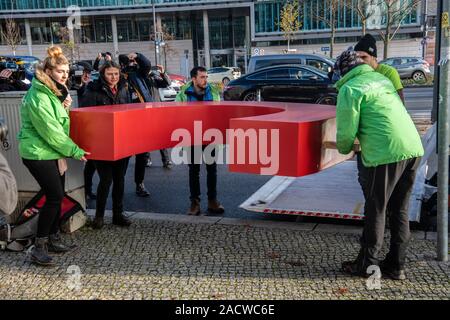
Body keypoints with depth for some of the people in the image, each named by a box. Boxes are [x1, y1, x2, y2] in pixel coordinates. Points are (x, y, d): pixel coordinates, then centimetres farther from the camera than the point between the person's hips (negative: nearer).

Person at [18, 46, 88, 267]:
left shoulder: (55, 91, 12)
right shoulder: (38, 96, -20)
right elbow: (51, 131, -21)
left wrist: (65, 107, -1)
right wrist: (75, 151, -15)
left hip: (53, 152, 10)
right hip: (38, 154, -9)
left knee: (57, 196, 11)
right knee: (54, 196, -11)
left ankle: (53, 239, 23)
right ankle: (39, 247, -1)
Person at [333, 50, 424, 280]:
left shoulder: (349, 89, -4)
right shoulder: (382, 78, 20)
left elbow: (346, 131, -7)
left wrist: (344, 149, 16)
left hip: (385, 153, -7)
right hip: (413, 149, 8)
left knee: (375, 210, 6)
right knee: (400, 210, 15)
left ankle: (367, 264, 18)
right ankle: (396, 266, 23)